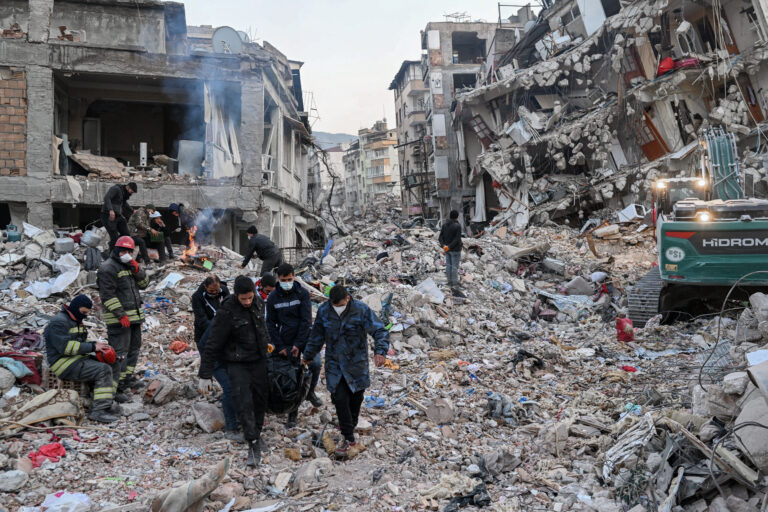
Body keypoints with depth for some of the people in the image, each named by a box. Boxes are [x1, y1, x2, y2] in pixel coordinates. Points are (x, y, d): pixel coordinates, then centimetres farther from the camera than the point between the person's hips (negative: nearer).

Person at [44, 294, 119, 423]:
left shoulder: (75, 321, 19)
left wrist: (97, 346, 2)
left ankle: (106, 403, 2)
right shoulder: (59, 322, -12)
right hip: (64, 364, -10)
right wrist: (92, 347, -20)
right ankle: (99, 410, -23)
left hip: (75, 360, 10)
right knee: (103, 371, -21)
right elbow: (65, 346, -23)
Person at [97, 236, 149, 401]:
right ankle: (113, 387, -10)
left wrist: (137, 271, -6)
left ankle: (127, 378, 36)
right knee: (119, 353, -12)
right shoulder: (108, 268, -12)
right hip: (118, 320, -9)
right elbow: (108, 295, -18)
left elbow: (144, 284, 13)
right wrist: (121, 315, -22)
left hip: (134, 316, 10)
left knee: (134, 348, 21)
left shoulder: (129, 266, 17)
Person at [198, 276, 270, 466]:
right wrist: (204, 375, -16)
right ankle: (253, 445, -9)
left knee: (261, 398, 12)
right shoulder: (226, 312, -21)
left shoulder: (258, 303, -3)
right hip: (237, 364, -5)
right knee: (243, 403, -14)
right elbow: (213, 345, -17)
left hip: (259, 359, 6)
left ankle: (257, 433, 32)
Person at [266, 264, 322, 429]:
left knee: (315, 363, -21)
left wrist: (298, 344, -14)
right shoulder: (273, 298, 0)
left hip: (305, 338, -1)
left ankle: (310, 392, 9)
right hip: (286, 341, 1)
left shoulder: (303, 294, -5)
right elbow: (271, 324, 4)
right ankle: (293, 412, 14)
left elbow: (306, 320, -8)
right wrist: (280, 346, -4)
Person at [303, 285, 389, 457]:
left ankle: (350, 424, 41)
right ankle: (349, 438, 4)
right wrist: (308, 355, 20)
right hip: (335, 364, 1)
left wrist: (380, 352, -33)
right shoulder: (324, 311, -6)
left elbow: (381, 331, -16)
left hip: (356, 364, -1)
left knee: (355, 398, 12)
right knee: (339, 398, -8)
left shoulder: (362, 310, -15)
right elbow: (316, 336, 10)